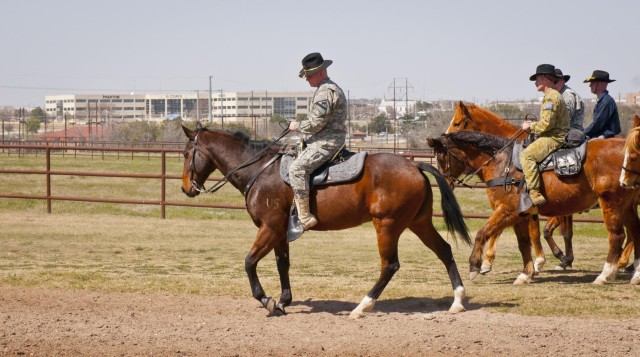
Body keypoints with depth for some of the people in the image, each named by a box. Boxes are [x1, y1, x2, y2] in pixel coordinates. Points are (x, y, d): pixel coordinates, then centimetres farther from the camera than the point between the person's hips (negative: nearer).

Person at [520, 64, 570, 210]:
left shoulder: (551, 97, -13)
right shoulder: (552, 95, 22)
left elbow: (547, 124, -21)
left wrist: (531, 126, -7)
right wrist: (533, 124, 16)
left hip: (554, 138, -11)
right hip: (554, 136, 11)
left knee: (527, 155, -24)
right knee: (527, 152, 19)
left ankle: (535, 194, -33)